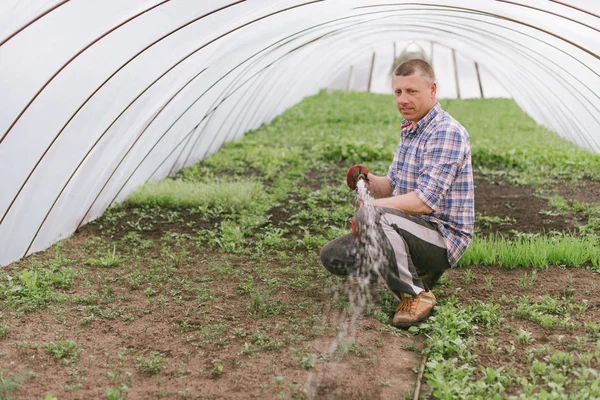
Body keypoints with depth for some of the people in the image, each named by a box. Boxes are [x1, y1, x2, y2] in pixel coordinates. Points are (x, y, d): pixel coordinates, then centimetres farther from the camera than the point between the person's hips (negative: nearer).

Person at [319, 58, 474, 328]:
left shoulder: (446, 132, -17)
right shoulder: (409, 131, 13)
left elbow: (424, 201, -26)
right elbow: (391, 186, 18)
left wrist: (369, 208, -18)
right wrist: (371, 182, -5)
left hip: (443, 237, -9)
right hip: (414, 231, 9)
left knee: (371, 216, -35)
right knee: (332, 255, 4)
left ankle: (415, 294, -19)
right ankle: (417, 273, 9)